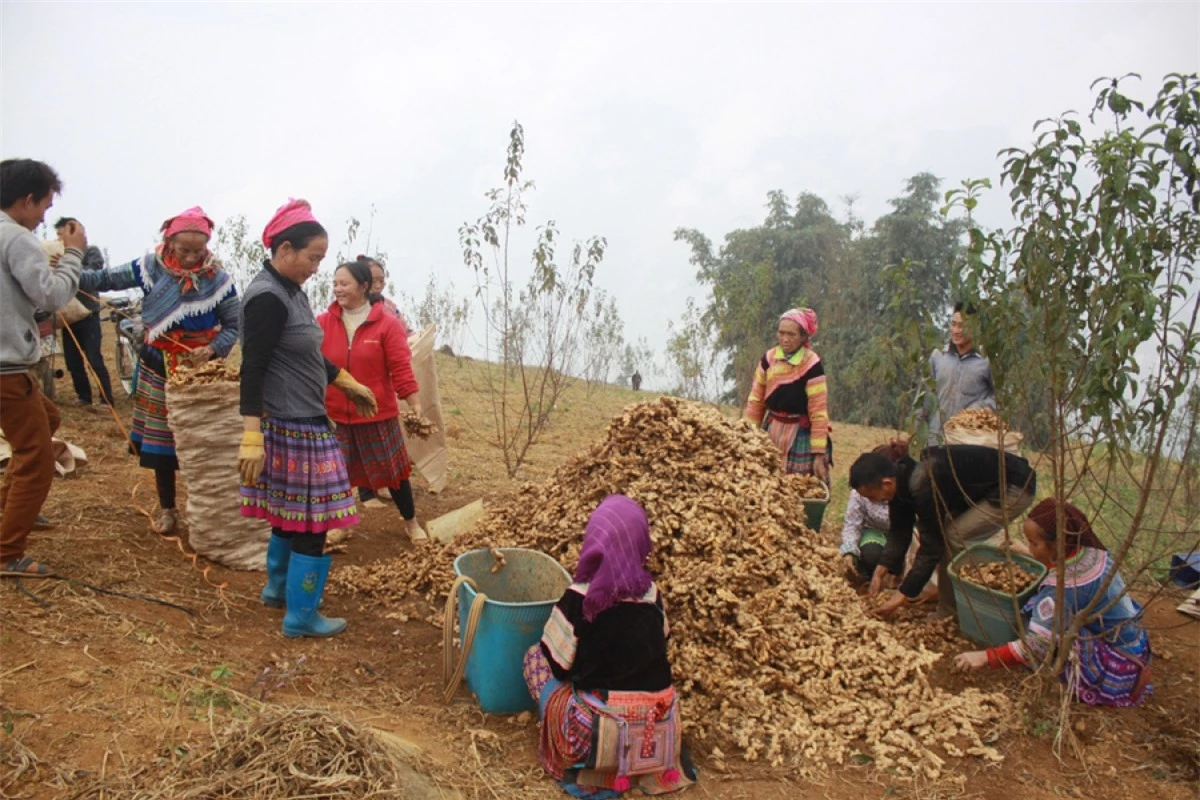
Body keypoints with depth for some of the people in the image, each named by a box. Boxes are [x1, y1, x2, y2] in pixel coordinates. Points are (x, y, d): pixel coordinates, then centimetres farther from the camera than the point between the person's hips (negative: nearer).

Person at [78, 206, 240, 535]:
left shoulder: (217, 279, -11)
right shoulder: (151, 266, -7)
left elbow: (233, 325, -6)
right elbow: (107, 279, -1)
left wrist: (213, 349, -22)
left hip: (199, 370, -2)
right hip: (158, 369, 2)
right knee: (160, 438, 9)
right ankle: (166, 508, 22)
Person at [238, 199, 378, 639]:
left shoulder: (290, 291, 10)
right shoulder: (267, 298, -18)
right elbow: (252, 369, -23)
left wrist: (348, 382, 29)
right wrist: (252, 437, -27)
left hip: (299, 422, 10)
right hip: (293, 426, -10)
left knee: (291, 513, 22)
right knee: (312, 521, 0)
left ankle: (278, 587, 39)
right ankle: (300, 617, 13)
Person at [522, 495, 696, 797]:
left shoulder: (578, 599, -16)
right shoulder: (653, 595, -3)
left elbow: (559, 665, -5)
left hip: (599, 731, -5)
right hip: (658, 727, 5)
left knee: (534, 657, 13)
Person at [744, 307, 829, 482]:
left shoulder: (812, 365, -17)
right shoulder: (769, 358, -3)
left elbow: (818, 412, -16)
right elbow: (756, 400, 4)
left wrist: (819, 453, -16)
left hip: (801, 435, -4)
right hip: (771, 431, 5)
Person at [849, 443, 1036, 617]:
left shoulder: (925, 487, -33)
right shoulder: (902, 476, -6)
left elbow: (932, 545, -27)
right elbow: (899, 532, 2)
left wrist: (901, 596, -22)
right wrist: (879, 572, -4)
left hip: (1016, 488, -9)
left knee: (953, 539, -18)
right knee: (941, 534, 5)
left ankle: (948, 615, -5)